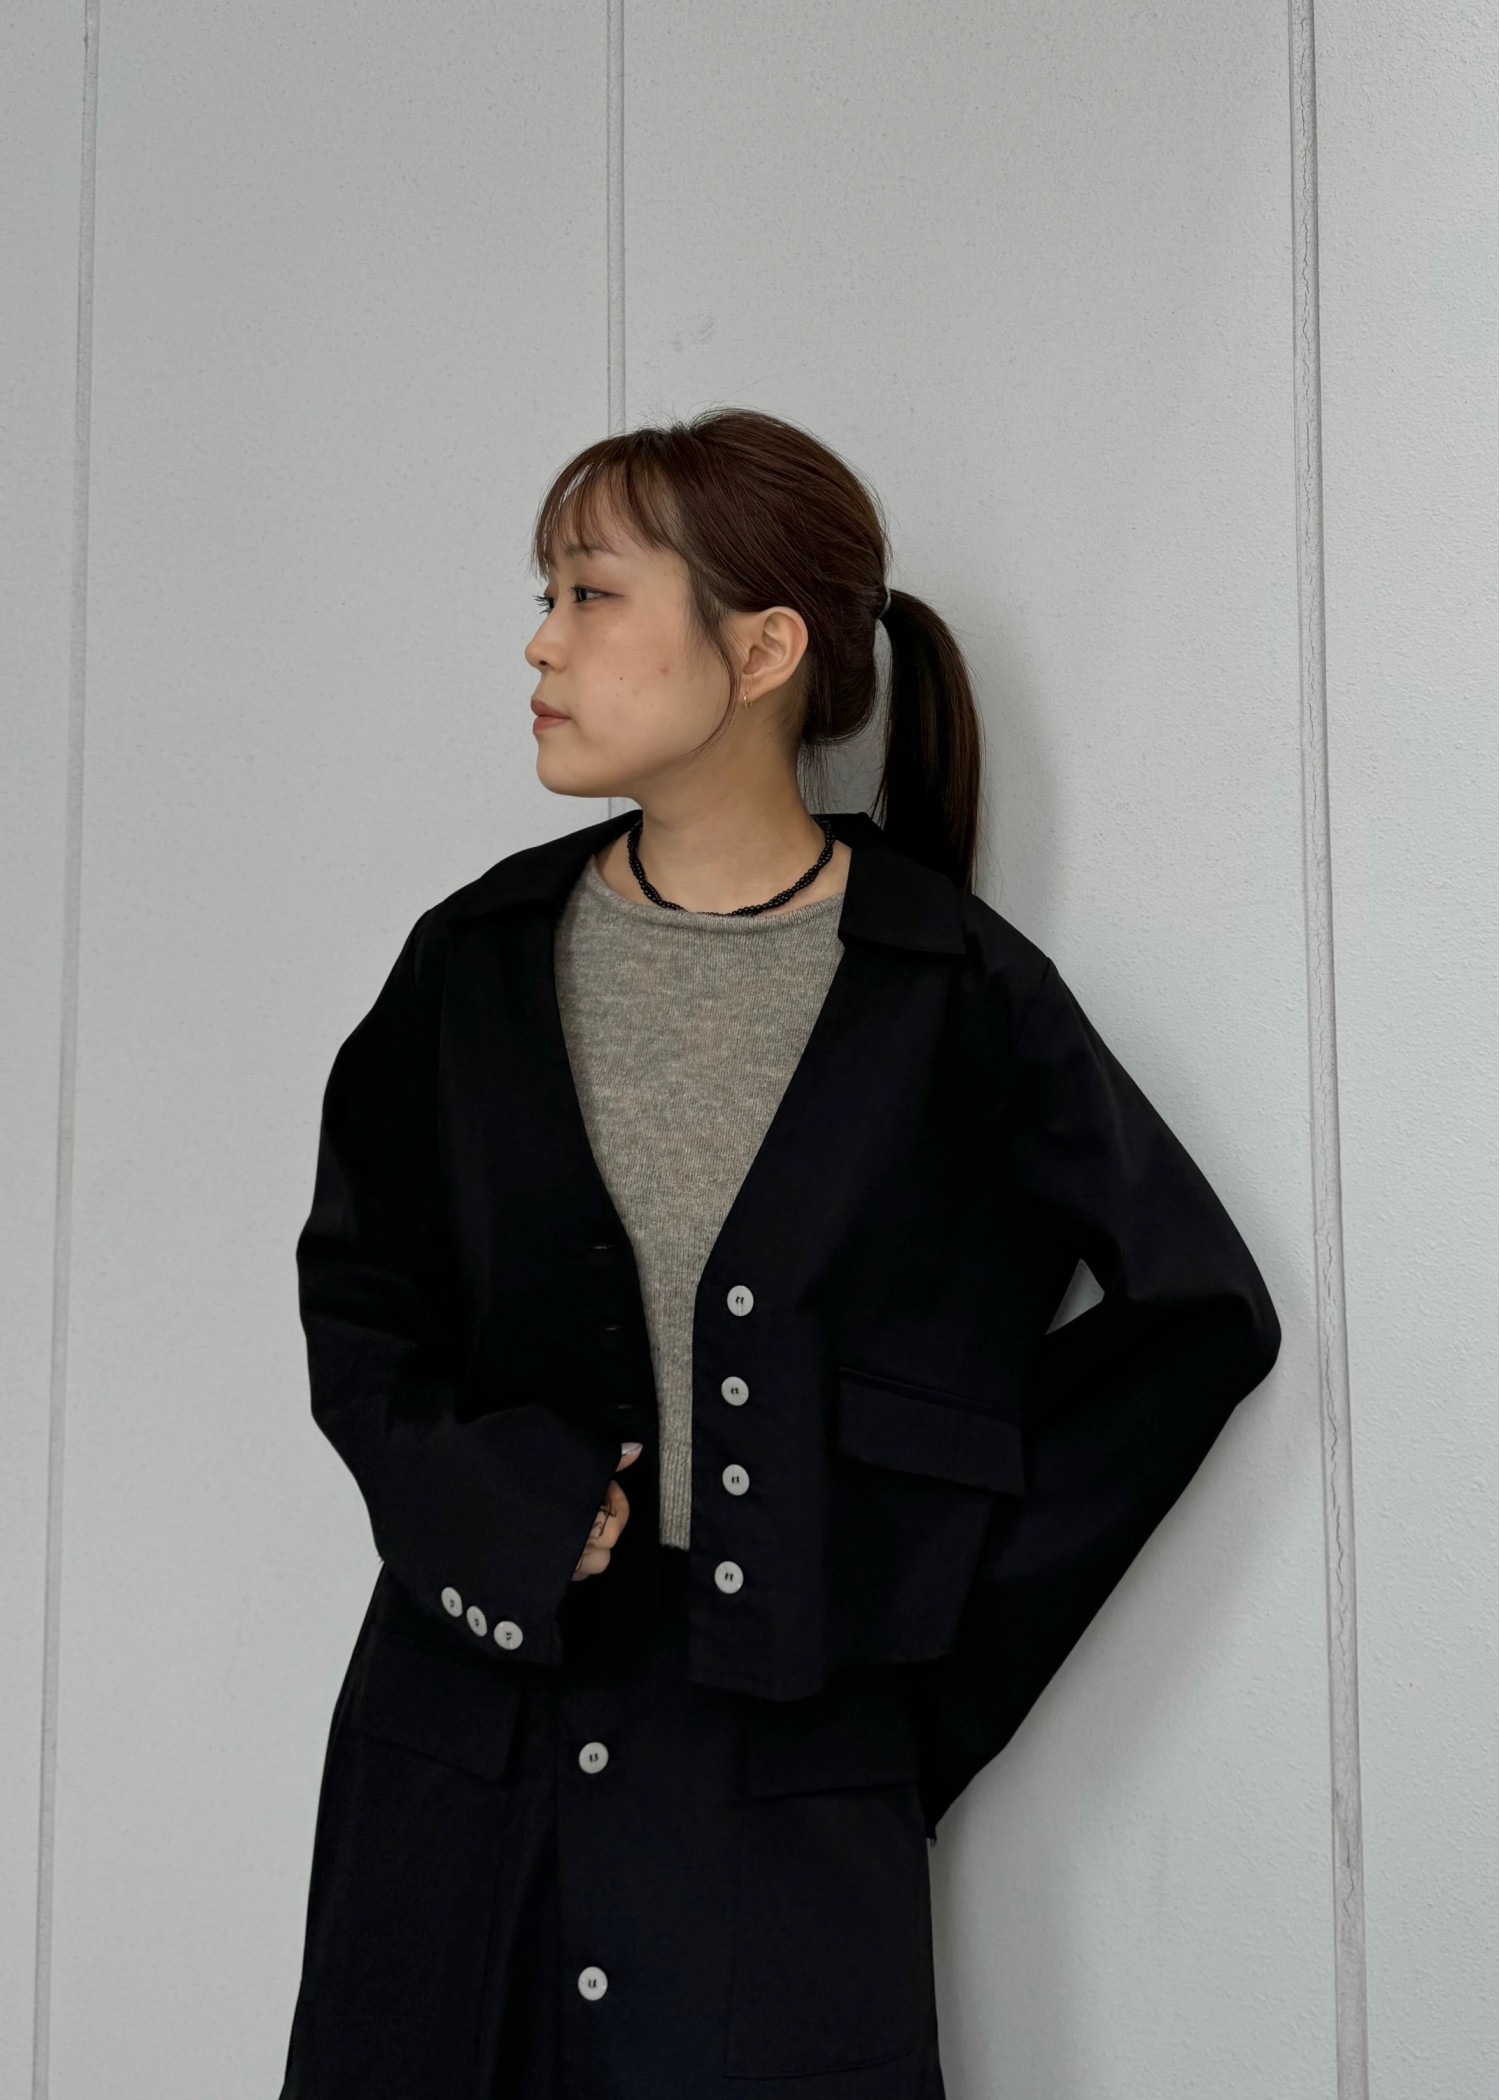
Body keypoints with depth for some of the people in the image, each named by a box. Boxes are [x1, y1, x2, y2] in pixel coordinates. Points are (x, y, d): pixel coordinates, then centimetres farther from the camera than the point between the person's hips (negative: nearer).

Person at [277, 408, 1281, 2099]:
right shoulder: (480, 961, 4)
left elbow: (1201, 1307, 1)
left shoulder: (948, 991, -5)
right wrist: (511, 1514, -8)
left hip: (786, 1744, -2)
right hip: (469, 1732, 3)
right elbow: (354, 1297, 10)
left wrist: (927, 1570, -2)